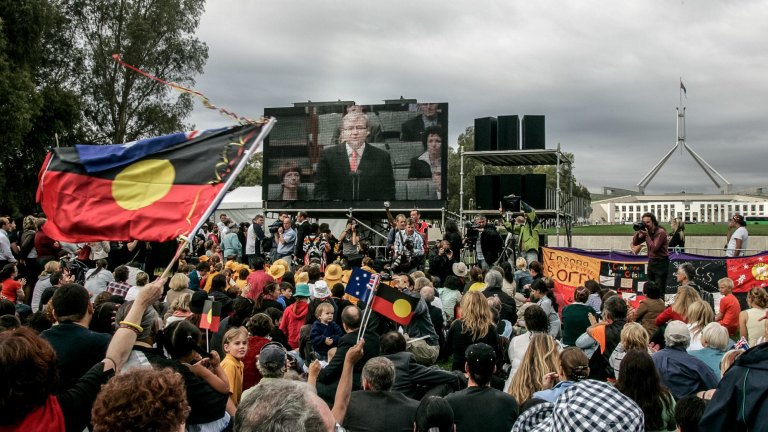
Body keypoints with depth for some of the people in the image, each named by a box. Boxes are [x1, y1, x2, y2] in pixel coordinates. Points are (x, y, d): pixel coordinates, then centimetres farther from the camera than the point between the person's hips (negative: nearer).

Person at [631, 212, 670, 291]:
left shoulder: (660, 232, -15)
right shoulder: (646, 231, 5)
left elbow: (654, 248, -22)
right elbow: (635, 243, 5)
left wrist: (647, 235, -22)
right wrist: (638, 232, -9)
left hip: (661, 263, -7)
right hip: (651, 261, 7)